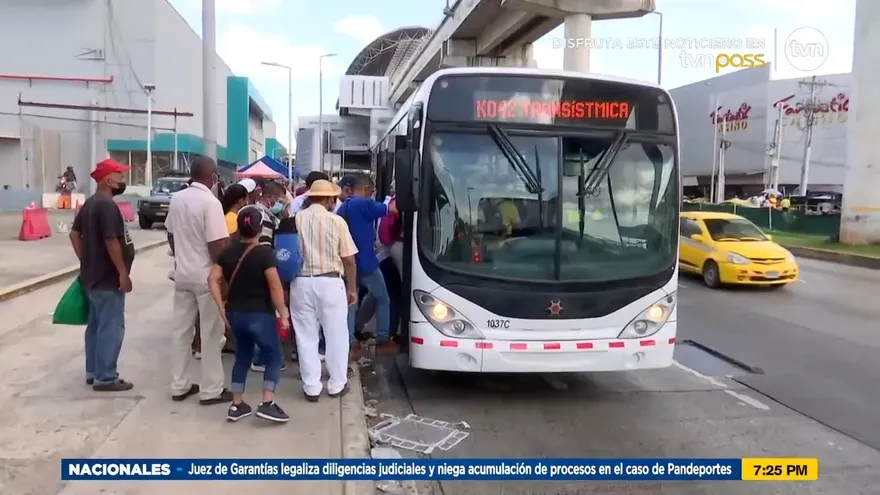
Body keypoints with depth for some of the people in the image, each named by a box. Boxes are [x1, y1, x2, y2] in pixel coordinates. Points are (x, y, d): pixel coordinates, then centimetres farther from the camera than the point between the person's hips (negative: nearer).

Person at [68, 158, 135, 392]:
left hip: (94, 276, 10)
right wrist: (123, 273, -20)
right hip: (108, 278, -10)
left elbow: (74, 233, 17)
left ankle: (93, 372, 25)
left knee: (96, 325, 16)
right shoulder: (107, 205, -19)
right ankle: (106, 378, 2)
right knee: (111, 328, -3)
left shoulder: (90, 203, 13)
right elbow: (111, 241, -24)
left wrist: (85, 260, 17)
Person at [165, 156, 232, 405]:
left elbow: (171, 236, 15)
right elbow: (218, 245, -21)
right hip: (206, 276, -7)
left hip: (182, 274, 7)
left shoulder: (176, 199, 5)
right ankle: (211, 390, 9)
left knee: (181, 331, 13)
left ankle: (179, 386, 22)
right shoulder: (210, 202, -18)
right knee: (211, 335, 2)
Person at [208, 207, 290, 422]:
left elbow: (212, 279, -2)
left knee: (243, 355, 20)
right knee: (273, 356, 8)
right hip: (260, 314, -6)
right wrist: (282, 315, -10)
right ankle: (267, 403, -2)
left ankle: (236, 405, 21)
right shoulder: (265, 252, -12)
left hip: (235, 313, 6)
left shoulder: (228, 252, 5)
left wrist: (222, 309, 1)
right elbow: (275, 287, -17)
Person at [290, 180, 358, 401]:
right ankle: (337, 384, 21)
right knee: (336, 335, 12)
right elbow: (348, 259, -4)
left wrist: (285, 284, 15)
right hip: (330, 282, -2)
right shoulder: (336, 221, -6)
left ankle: (311, 387, 16)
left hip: (301, 282, 2)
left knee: (306, 336, 10)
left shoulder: (295, 220, 0)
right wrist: (351, 288, 8)